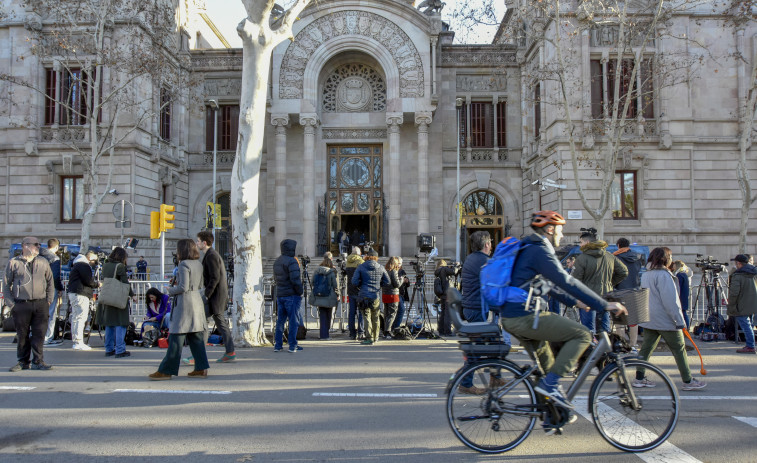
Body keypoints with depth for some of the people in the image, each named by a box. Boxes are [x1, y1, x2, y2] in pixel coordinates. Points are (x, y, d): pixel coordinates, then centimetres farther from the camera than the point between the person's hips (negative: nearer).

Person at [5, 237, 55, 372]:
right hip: (21, 305, -2)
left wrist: (49, 300, 7)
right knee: (22, 335, 5)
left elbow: (50, 282, 16)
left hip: (40, 304, 2)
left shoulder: (43, 262, 11)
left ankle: (38, 361, 7)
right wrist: (10, 304, -1)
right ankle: (23, 362, 17)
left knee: (39, 334, 0)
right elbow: (6, 284, 6)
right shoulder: (13, 263, 3)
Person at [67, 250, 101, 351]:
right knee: (80, 318, -10)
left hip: (74, 293, 11)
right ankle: (79, 343, -12)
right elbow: (89, 281, -17)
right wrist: (98, 284, 0)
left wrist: (95, 283, 10)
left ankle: (75, 341, 17)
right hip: (80, 295, -11)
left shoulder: (78, 264, 23)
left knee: (75, 318, 12)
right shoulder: (83, 265, -11)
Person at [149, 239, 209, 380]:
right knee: (196, 337, 10)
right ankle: (201, 368, 11)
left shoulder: (184, 265, -13)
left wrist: (170, 290, -1)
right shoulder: (198, 264, 12)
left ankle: (166, 371, 3)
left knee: (176, 338, -3)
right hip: (197, 301, 8)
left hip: (185, 302, -8)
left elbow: (183, 287, -18)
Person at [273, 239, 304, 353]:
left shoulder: (277, 261, 11)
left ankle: (277, 345, 15)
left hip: (280, 295, 8)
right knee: (293, 321, -1)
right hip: (292, 295, -8)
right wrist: (300, 291, -11)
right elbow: (295, 279, -22)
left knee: (280, 320, 13)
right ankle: (292, 346, 0)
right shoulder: (292, 261, -16)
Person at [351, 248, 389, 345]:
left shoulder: (361, 267, -3)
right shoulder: (380, 268, 3)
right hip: (375, 296, 2)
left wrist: (361, 285, 11)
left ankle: (369, 338, -6)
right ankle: (375, 337, 24)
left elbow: (354, 281, -7)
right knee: (375, 318, 14)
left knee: (366, 317, 0)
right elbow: (387, 281, 11)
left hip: (364, 296, -2)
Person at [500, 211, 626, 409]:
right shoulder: (539, 250, -13)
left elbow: (549, 284, 29)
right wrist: (604, 305, -16)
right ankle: (550, 382, -10)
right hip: (525, 317, -11)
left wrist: (574, 301, 30)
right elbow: (566, 282, -19)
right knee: (583, 334, -8)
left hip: (509, 317, 11)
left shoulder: (527, 249, 20)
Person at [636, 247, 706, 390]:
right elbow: (670, 300, -19)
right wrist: (679, 320, -16)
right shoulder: (663, 275, -15)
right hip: (665, 319, -8)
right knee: (679, 348, 2)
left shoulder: (646, 274, 12)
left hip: (648, 318, 8)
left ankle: (639, 378, 8)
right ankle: (688, 381, 8)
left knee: (646, 347, 8)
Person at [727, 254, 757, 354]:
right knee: (748, 325, 18)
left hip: (741, 307, -8)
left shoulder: (737, 275, -19)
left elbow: (734, 293, -23)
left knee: (746, 326, -3)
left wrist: (731, 304, -11)